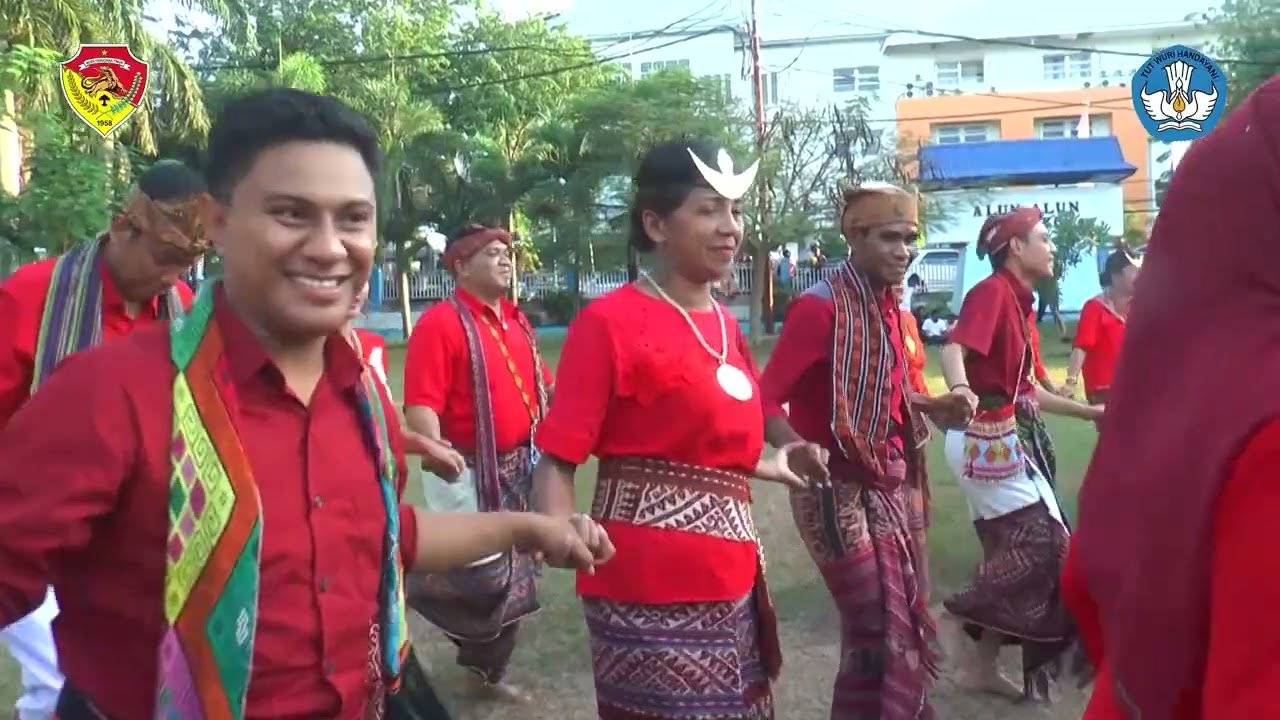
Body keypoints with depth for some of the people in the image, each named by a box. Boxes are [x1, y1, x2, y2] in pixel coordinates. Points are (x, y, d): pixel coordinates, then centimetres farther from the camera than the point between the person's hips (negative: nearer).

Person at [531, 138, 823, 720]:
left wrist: (764, 466, 33)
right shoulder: (610, 320, -12)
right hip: (649, 578, -8)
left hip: (729, 573, 8)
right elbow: (557, 458, -17)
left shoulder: (725, 324, 10)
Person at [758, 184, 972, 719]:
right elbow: (766, 398, -22)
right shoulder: (820, 306, -17)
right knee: (879, 636, -4)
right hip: (840, 491, -8)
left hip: (892, 486, 8)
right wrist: (794, 448, -40)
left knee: (908, 625, 18)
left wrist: (934, 406, 5)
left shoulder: (889, 305, 7)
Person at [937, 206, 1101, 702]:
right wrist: (959, 389, -53)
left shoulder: (1021, 303, 15)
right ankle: (959, 618, 3)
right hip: (986, 438, -10)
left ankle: (982, 664, 19)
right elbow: (955, 347, -32)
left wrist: (1090, 412, 26)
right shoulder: (992, 292, -13)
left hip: (1011, 439, 10)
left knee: (1017, 547, 11)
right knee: (1041, 541, -9)